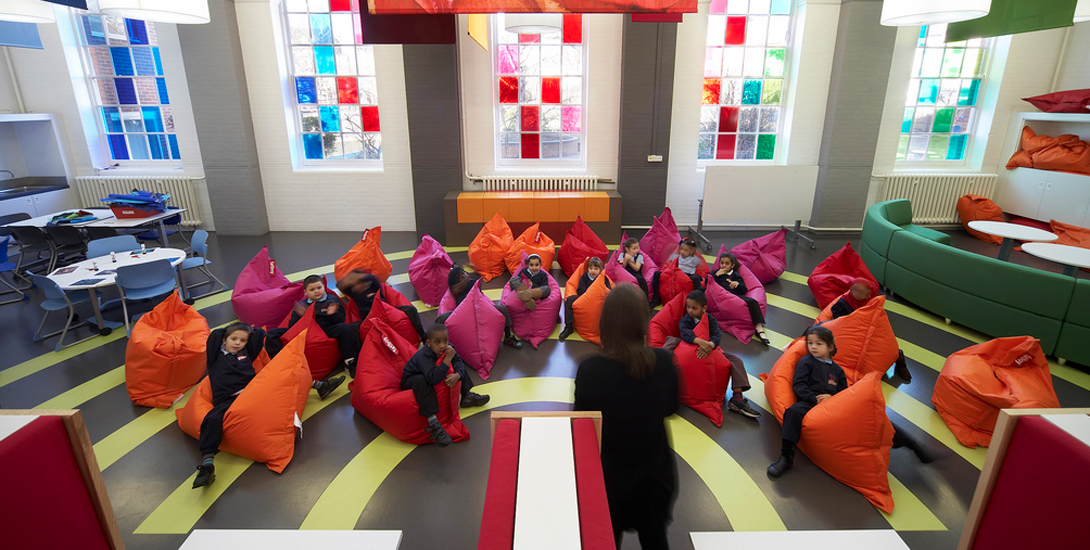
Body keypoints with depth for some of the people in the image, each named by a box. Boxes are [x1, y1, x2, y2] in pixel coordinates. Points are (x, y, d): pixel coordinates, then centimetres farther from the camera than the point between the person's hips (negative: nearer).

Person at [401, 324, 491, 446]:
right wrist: (447, 359, -47)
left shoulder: (448, 348, -17)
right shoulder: (424, 355, -37)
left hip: (431, 376, 7)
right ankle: (433, 423, -45)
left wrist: (457, 375, -32)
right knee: (421, 381, -41)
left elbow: (459, 363, -10)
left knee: (457, 367, 3)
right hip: (410, 382, -7)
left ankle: (467, 396, 11)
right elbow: (433, 378, -48)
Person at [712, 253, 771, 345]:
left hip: (735, 295, 1)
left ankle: (759, 329, -31)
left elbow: (744, 290, 12)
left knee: (752, 302, -26)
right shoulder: (716, 273, 28)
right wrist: (716, 275, 3)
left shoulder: (736, 275, 26)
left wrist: (737, 284, -8)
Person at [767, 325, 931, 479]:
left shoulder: (836, 369, 24)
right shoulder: (806, 362, 11)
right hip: (811, 403, -3)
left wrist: (832, 397, -5)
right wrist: (815, 398, -16)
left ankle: (910, 443, 10)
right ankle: (786, 457, -35)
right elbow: (799, 385, 0)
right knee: (794, 411, -36)